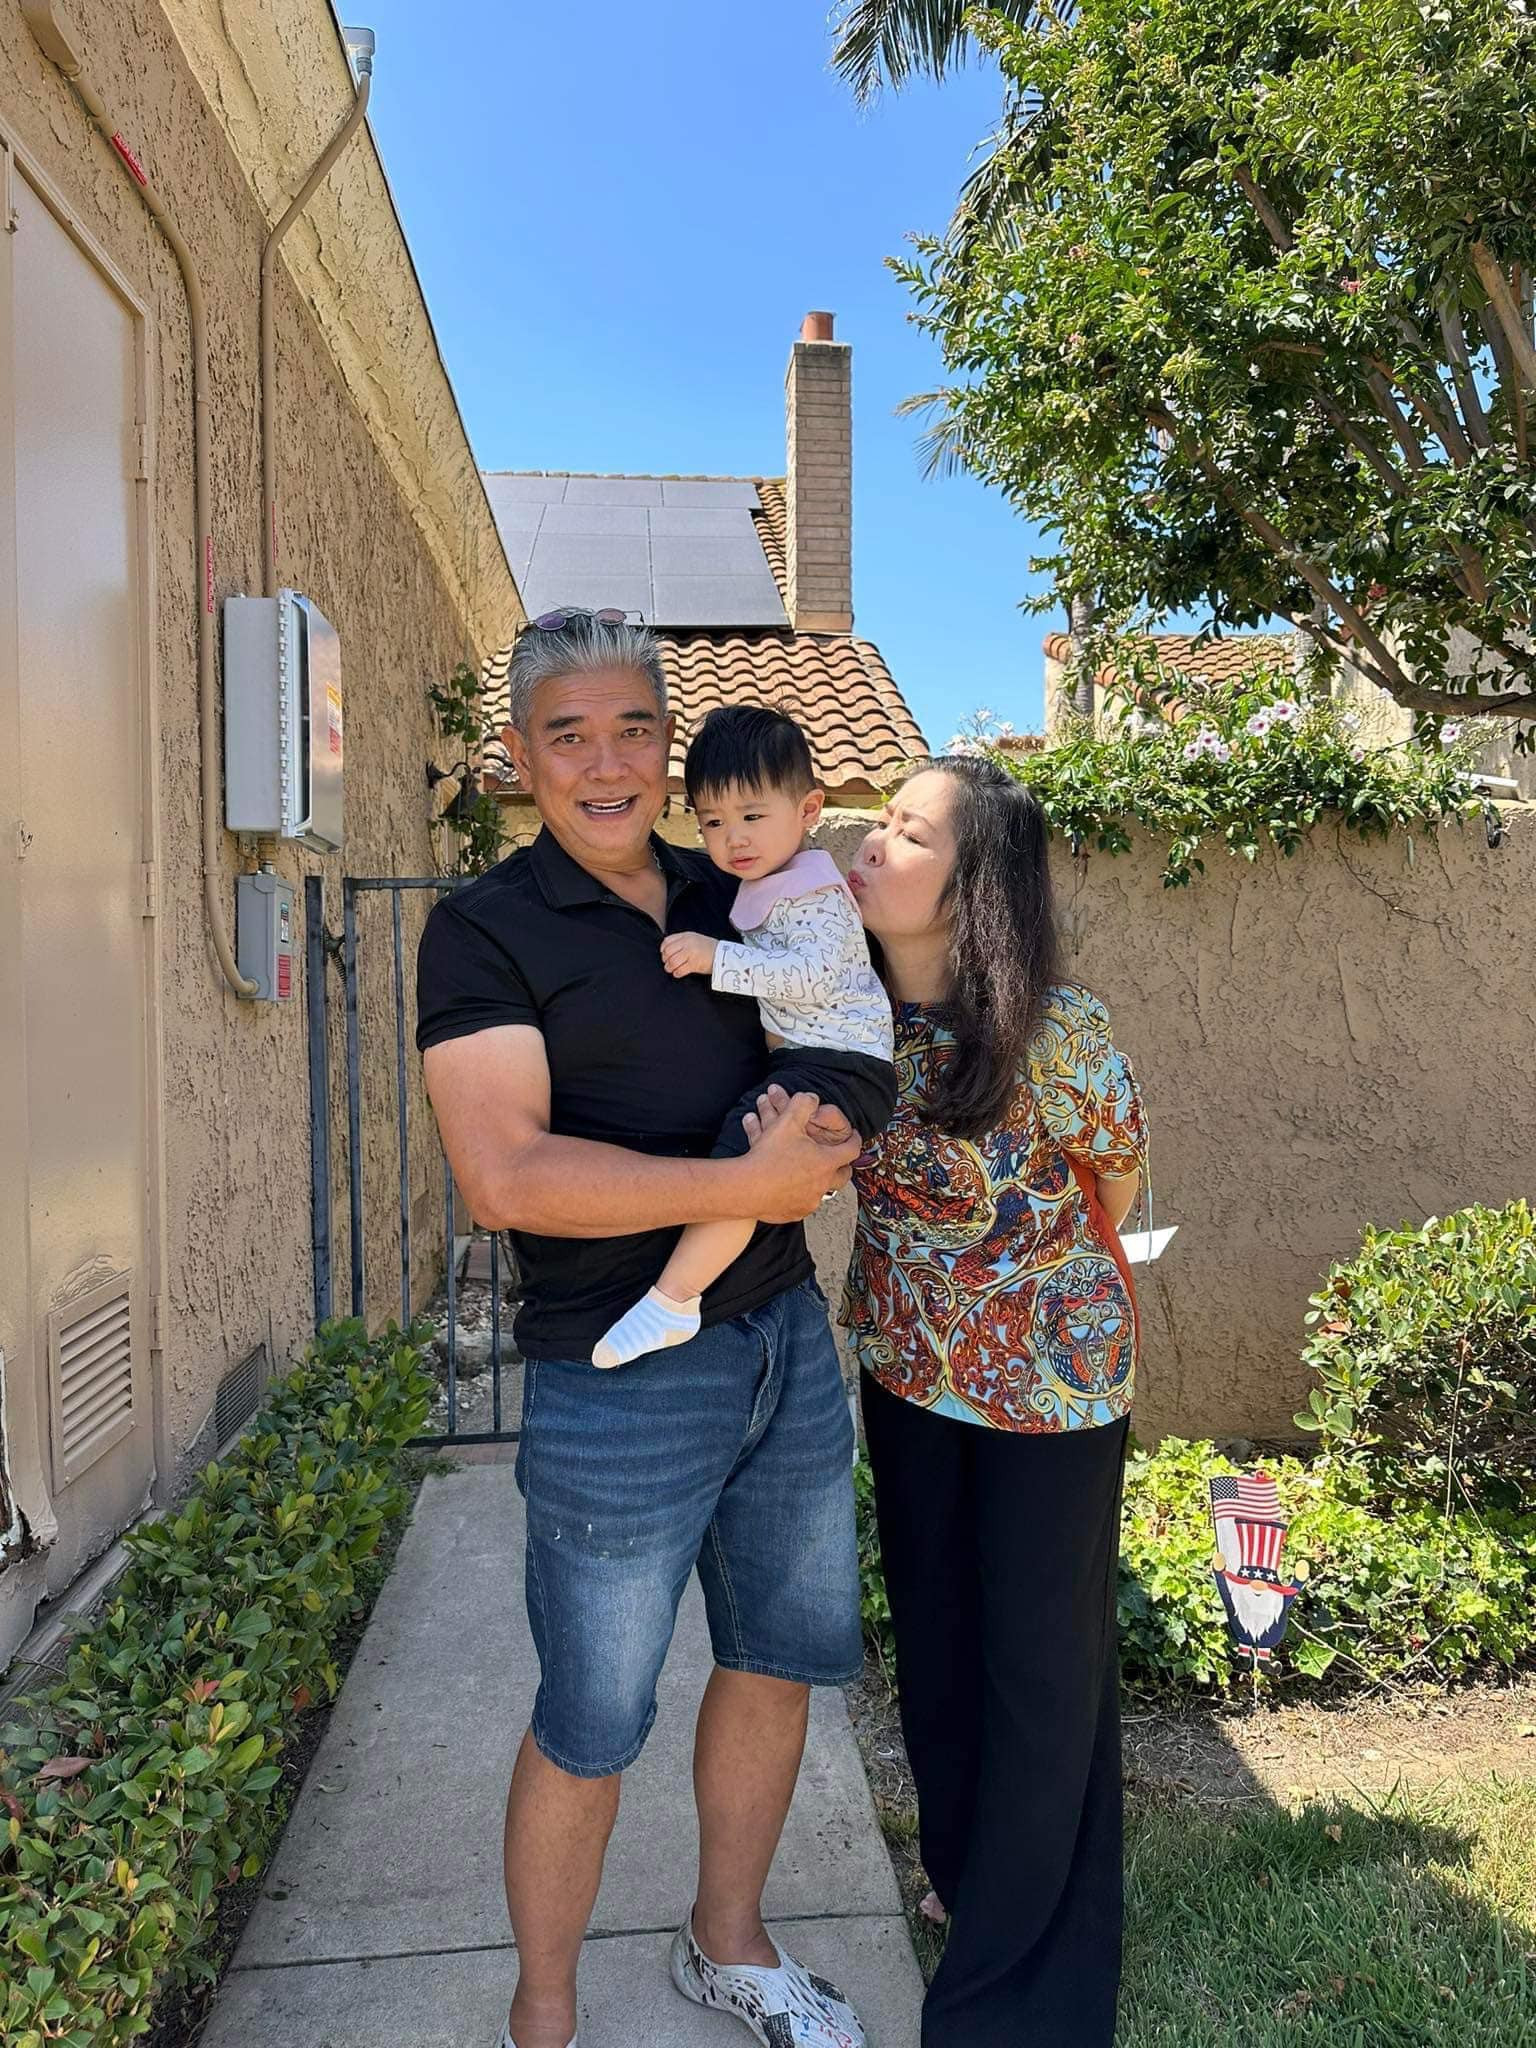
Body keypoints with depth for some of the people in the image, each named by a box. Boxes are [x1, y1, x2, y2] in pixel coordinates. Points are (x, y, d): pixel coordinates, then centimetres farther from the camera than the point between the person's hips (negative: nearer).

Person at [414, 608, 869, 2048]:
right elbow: (505, 1177, -22)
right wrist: (746, 1184, -23)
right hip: (621, 1379, -6)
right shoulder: (484, 931, -10)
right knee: (591, 1727, 9)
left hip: (788, 1335, 7)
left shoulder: (729, 895, 9)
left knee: (780, 1657, 20)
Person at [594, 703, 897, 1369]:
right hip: (797, 1060, 11)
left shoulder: (815, 893, -12)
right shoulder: (762, 888, 17)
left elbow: (815, 976, -26)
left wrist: (718, 958, -27)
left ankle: (672, 1300, -26)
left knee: (745, 1148, -27)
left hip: (839, 1065, -11)